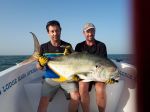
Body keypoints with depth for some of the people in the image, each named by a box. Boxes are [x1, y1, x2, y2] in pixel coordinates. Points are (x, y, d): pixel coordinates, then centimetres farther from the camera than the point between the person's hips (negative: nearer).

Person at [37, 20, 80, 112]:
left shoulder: (67, 46, 2)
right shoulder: (43, 47, 2)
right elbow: (39, 68, 7)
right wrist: (41, 63, -16)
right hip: (50, 78, 0)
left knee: (76, 96, -20)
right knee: (43, 101, -21)